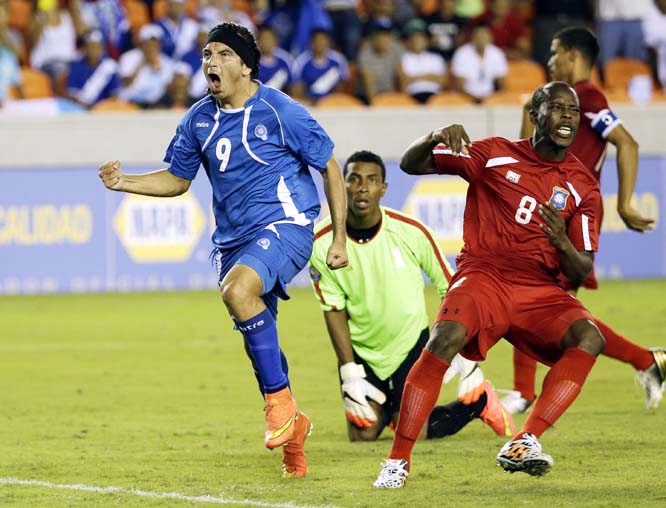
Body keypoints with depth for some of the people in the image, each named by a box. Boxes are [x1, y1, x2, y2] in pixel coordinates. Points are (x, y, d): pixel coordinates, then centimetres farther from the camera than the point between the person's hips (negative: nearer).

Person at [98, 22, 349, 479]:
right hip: (232, 237, 7)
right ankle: (291, 424, 29)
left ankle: (281, 399, -20)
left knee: (238, 290, -33)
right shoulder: (199, 119, 4)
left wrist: (340, 239, -3)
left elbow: (331, 168, -3)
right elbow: (177, 180, 17)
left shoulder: (280, 112, -11)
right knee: (259, 341, 9)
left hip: (285, 227, -7)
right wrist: (123, 182, -1)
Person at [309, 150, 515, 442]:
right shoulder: (322, 242, -15)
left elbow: (448, 287, -5)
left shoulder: (411, 231, -18)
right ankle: (387, 409, 30)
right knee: (362, 434, -5)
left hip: (411, 344, -2)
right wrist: (350, 372, -10)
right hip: (361, 350, 2)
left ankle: (479, 399, 18)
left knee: (413, 434, -10)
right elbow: (334, 310, -6)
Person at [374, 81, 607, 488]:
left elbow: (581, 272, 7)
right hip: (483, 276, -3)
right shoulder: (495, 155, 5)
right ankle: (398, 460, -24)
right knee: (445, 339, -32)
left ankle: (524, 443, -30)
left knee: (589, 337, -26)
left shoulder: (583, 186, 9)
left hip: (540, 288, 3)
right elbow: (410, 164, 6)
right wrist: (436, 138, -17)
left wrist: (562, 243, -17)